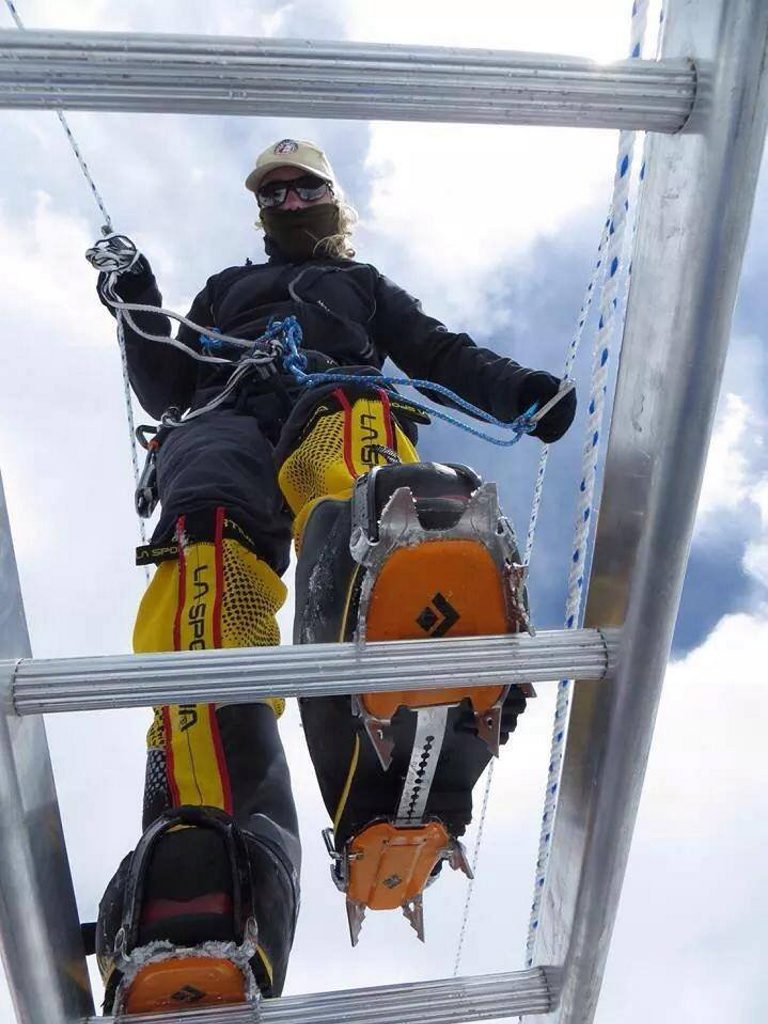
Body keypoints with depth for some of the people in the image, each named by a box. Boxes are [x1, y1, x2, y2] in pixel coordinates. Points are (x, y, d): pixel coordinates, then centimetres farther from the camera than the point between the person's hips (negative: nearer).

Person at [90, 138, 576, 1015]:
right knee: (212, 524, -36)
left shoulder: (362, 286, 40)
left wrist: (514, 388, 6)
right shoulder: (227, 287, 42)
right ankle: (197, 880, -53)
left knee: (349, 411, -39)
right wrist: (139, 316, 17)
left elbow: (442, 356, 25)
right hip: (226, 418, 1)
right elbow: (165, 390, 33)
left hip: (338, 401, 0)